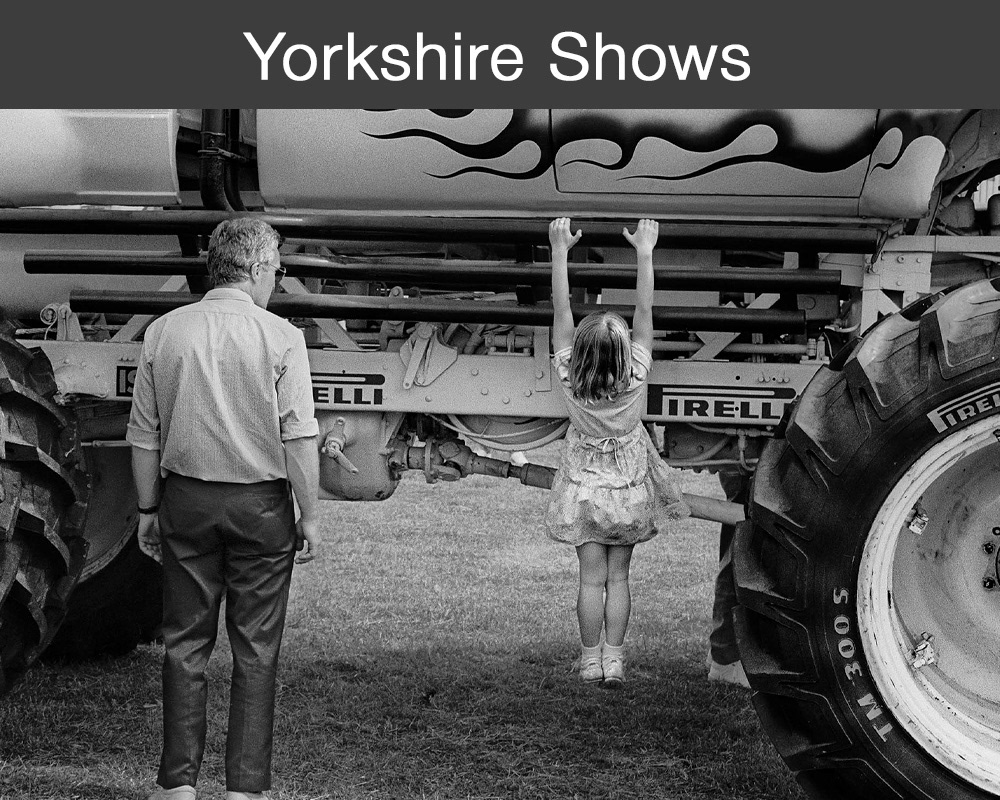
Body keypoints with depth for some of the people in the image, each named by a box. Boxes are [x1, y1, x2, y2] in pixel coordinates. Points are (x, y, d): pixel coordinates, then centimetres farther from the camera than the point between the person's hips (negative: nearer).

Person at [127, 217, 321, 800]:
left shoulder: (163, 332, 2)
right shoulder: (280, 337, -9)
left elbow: (144, 435, 5)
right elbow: (299, 438, -11)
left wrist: (149, 509, 14)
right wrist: (310, 516, -4)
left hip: (185, 499, 3)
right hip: (259, 503, -3)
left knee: (185, 642, 11)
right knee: (256, 649, 6)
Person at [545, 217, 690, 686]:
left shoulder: (569, 379, -21)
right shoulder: (635, 378, -21)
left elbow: (561, 311, -16)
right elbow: (644, 311, -15)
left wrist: (559, 251, -11)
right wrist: (644, 251, -9)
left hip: (584, 490, 0)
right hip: (628, 490, 0)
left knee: (591, 578, 5)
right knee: (618, 577, 9)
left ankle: (591, 660, 8)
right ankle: (614, 659, 8)